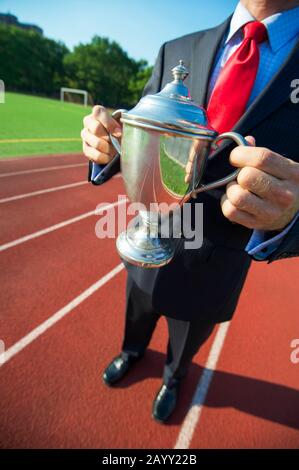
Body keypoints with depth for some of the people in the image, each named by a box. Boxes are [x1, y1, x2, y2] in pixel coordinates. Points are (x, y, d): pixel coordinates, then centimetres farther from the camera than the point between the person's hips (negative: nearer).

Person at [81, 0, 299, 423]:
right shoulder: (177, 52, -6)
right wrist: (108, 142, -24)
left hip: (212, 268, -1)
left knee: (188, 339, 29)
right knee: (138, 317, 31)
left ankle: (174, 376, 67)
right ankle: (133, 351, 70)